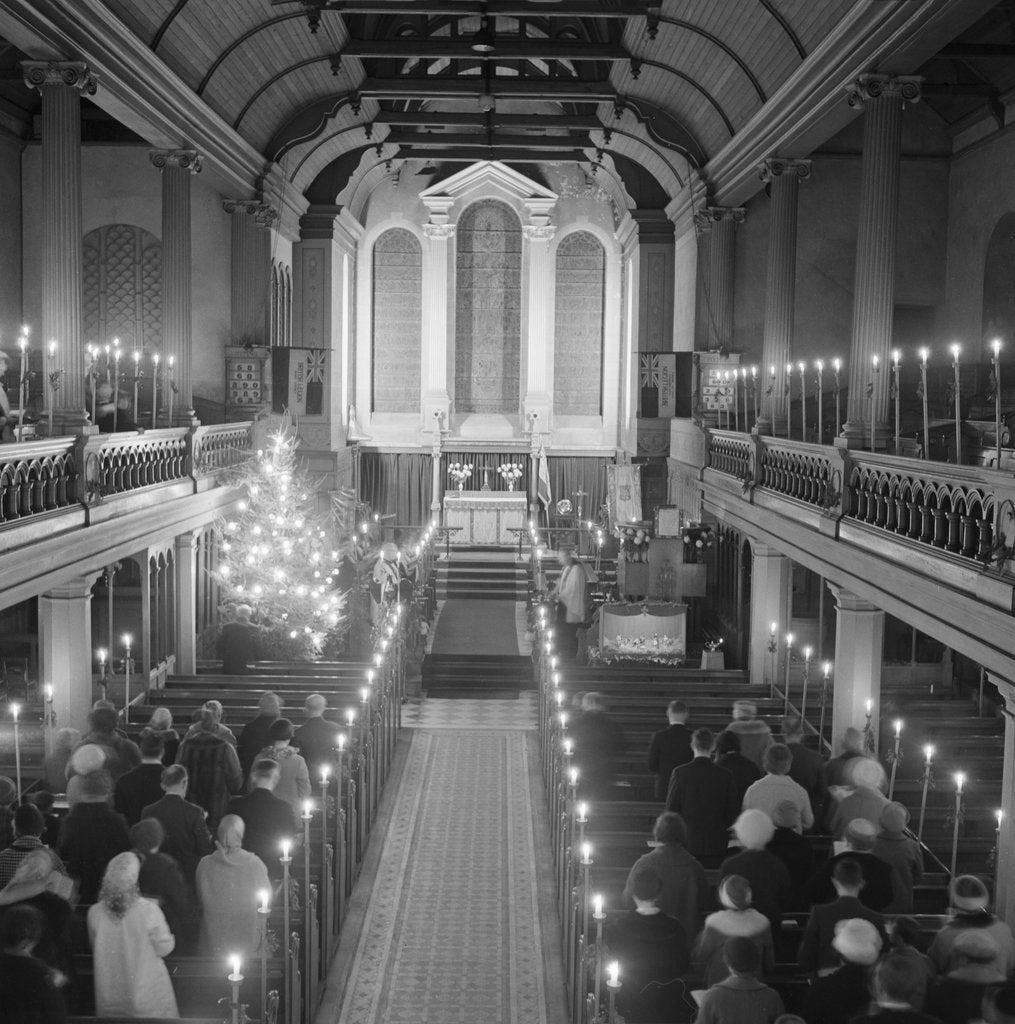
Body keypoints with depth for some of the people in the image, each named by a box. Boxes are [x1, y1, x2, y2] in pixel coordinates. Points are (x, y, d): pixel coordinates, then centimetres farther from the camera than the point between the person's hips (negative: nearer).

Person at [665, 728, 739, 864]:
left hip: (687, 842, -1)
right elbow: (732, 811, 4)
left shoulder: (680, 773, -6)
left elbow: (671, 808, -3)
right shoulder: (724, 775, -2)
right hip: (716, 844, 1)